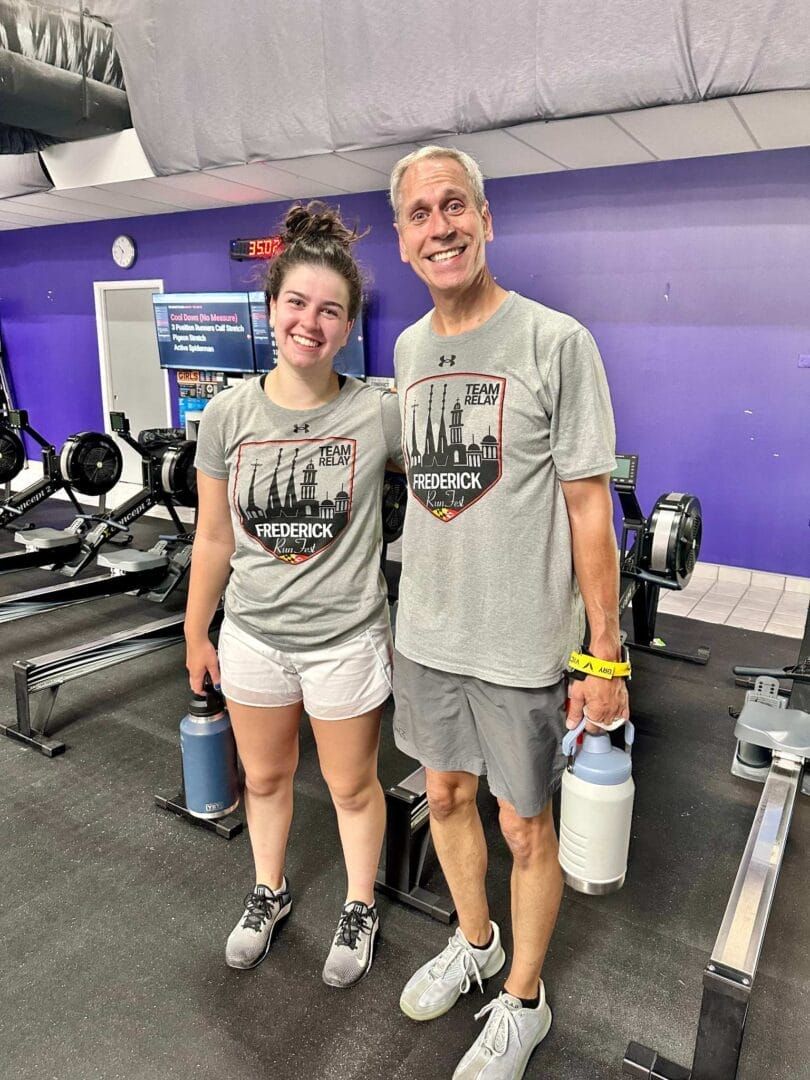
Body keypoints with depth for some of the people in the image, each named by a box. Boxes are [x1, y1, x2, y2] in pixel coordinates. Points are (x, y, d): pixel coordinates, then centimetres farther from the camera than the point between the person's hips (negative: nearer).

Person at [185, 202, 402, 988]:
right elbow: (214, 538, 1)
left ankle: (359, 909, 44)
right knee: (264, 777, 23)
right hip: (254, 635, 3)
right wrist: (196, 633, 7)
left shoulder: (378, 414, -14)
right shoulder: (228, 415, -7)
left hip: (346, 638, -2)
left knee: (352, 785, 17)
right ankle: (269, 893, 51)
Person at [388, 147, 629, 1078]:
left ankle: (523, 1001, 39)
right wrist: (416, 603, 15)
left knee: (524, 828, 12)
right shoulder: (407, 348, 7)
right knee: (445, 795, 22)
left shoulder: (555, 342, -12)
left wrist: (606, 655, -11)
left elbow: (587, 506, -12)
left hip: (519, 643, -5)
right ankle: (473, 942, 50)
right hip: (425, 631, 6)